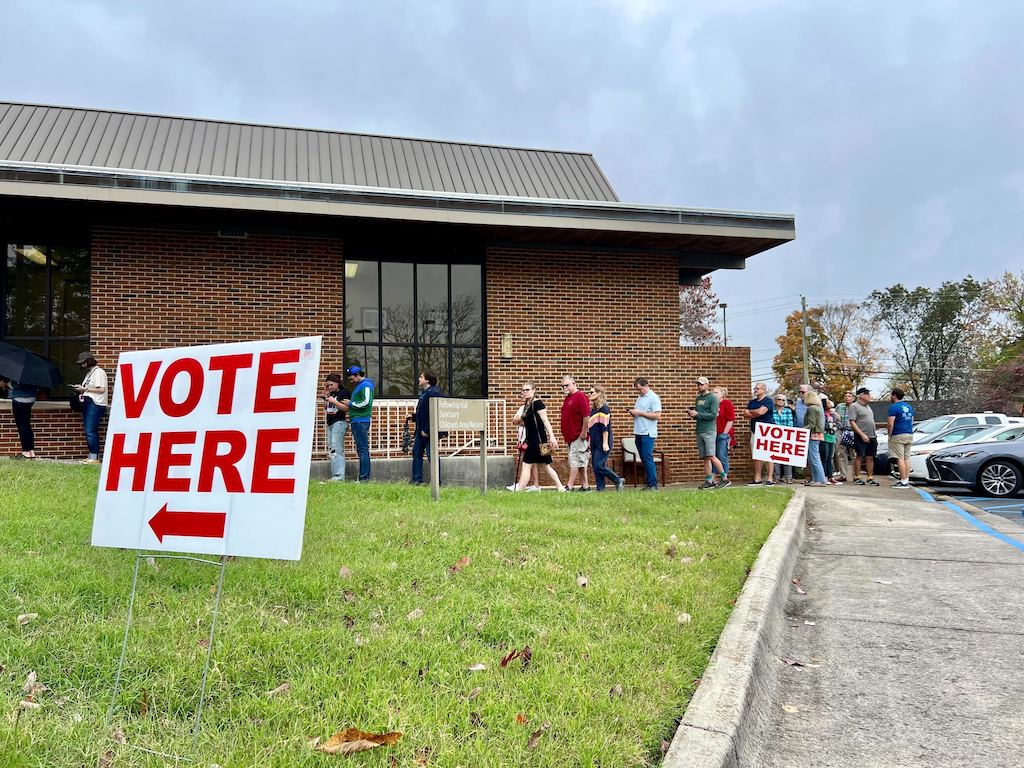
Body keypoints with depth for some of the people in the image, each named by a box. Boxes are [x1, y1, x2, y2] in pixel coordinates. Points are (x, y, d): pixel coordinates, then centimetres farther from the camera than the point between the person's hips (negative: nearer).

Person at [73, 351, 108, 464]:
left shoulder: (98, 372, -8)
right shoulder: (89, 373, 21)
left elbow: (101, 389, -15)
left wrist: (85, 388, -11)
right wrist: (81, 388, 8)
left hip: (95, 404, -10)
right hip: (87, 403, 10)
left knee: (91, 431, -12)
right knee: (88, 431, 9)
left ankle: (94, 457, -9)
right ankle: (91, 457, 13)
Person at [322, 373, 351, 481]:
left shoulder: (344, 392, -6)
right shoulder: (331, 393, 17)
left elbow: (346, 408, -14)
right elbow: (325, 407, 21)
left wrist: (334, 401, -18)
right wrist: (326, 395, 10)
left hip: (339, 423, -9)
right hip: (330, 424, 9)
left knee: (336, 450, -13)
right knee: (331, 450, 6)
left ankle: (339, 476, -13)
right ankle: (334, 476, 8)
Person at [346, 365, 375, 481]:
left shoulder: (365, 385, -8)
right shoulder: (359, 385, 22)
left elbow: (366, 402, -19)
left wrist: (351, 403, -9)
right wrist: (351, 414, 12)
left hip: (361, 421, -10)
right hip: (357, 421, 10)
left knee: (362, 450, -10)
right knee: (362, 450, 10)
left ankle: (364, 477, -10)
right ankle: (365, 476, 13)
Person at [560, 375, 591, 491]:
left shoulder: (581, 396, -13)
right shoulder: (567, 398, 16)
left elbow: (586, 415, -20)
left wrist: (584, 432, -20)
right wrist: (565, 434, 19)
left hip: (578, 436, -9)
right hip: (570, 436, 9)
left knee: (574, 461, -8)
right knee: (582, 461, 11)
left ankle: (570, 486, -7)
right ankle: (585, 486, 15)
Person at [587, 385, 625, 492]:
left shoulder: (603, 408, -11)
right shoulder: (593, 408, 14)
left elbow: (605, 427, -17)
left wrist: (605, 443, -20)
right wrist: (590, 443, 20)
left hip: (602, 443, -9)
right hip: (594, 443, 9)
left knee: (599, 465, -11)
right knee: (596, 467, 6)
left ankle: (619, 481, 4)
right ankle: (600, 488, 11)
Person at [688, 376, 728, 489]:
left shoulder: (713, 397, -4)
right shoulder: (697, 398, 18)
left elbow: (713, 415, -13)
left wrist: (697, 414, -15)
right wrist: (692, 414, 1)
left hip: (709, 431, -7)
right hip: (699, 431, 7)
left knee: (711, 456, -12)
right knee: (705, 458, 5)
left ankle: (724, 478, -3)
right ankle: (709, 481, 7)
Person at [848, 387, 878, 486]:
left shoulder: (867, 407, 19)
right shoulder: (854, 406, -6)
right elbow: (852, 422, -14)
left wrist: (874, 436, 18)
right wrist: (862, 434, -19)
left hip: (872, 437, 8)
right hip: (861, 437, -7)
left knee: (870, 458, 7)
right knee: (859, 457, -4)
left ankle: (870, 478, 12)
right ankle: (857, 478, 1)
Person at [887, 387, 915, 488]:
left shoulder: (894, 407, -11)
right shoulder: (909, 407, 15)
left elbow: (891, 424, -16)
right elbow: (911, 422, 20)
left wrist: (889, 435, -6)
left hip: (898, 436, -8)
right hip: (909, 435, 8)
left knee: (900, 458, -7)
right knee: (906, 458, 11)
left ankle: (903, 481, -8)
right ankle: (907, 480, 12)